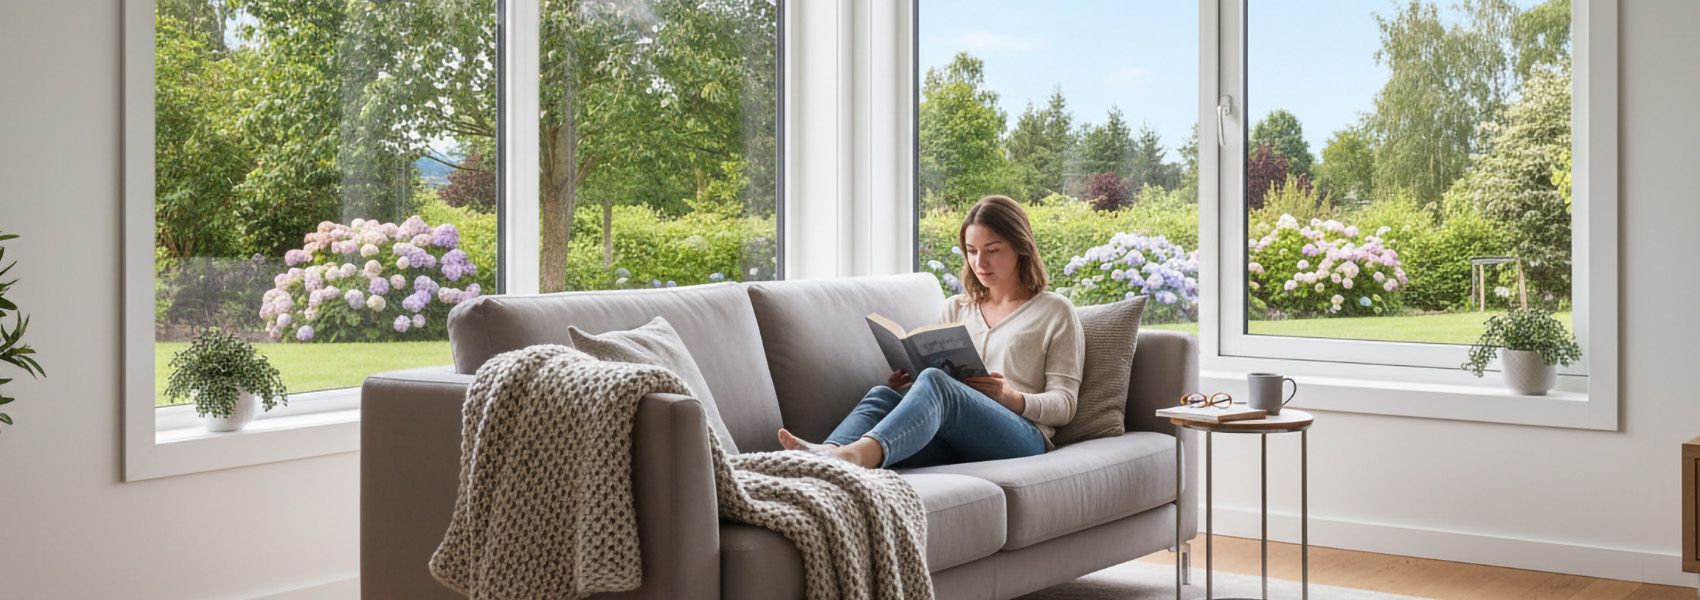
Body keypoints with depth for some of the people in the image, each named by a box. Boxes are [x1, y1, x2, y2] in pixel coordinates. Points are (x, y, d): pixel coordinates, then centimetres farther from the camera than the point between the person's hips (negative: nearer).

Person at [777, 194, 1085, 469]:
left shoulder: (1054, 311, 16)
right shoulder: (955, 308, 30)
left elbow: (1064, 405, 9)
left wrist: (1014, 398, -12)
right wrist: (905, 385, 2)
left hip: (1020, 435, -4)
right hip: (952, 448, 4)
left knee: (934, 382, -34)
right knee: (883, 395, -27)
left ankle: (859, 453, -64)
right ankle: (827, 453, -60)